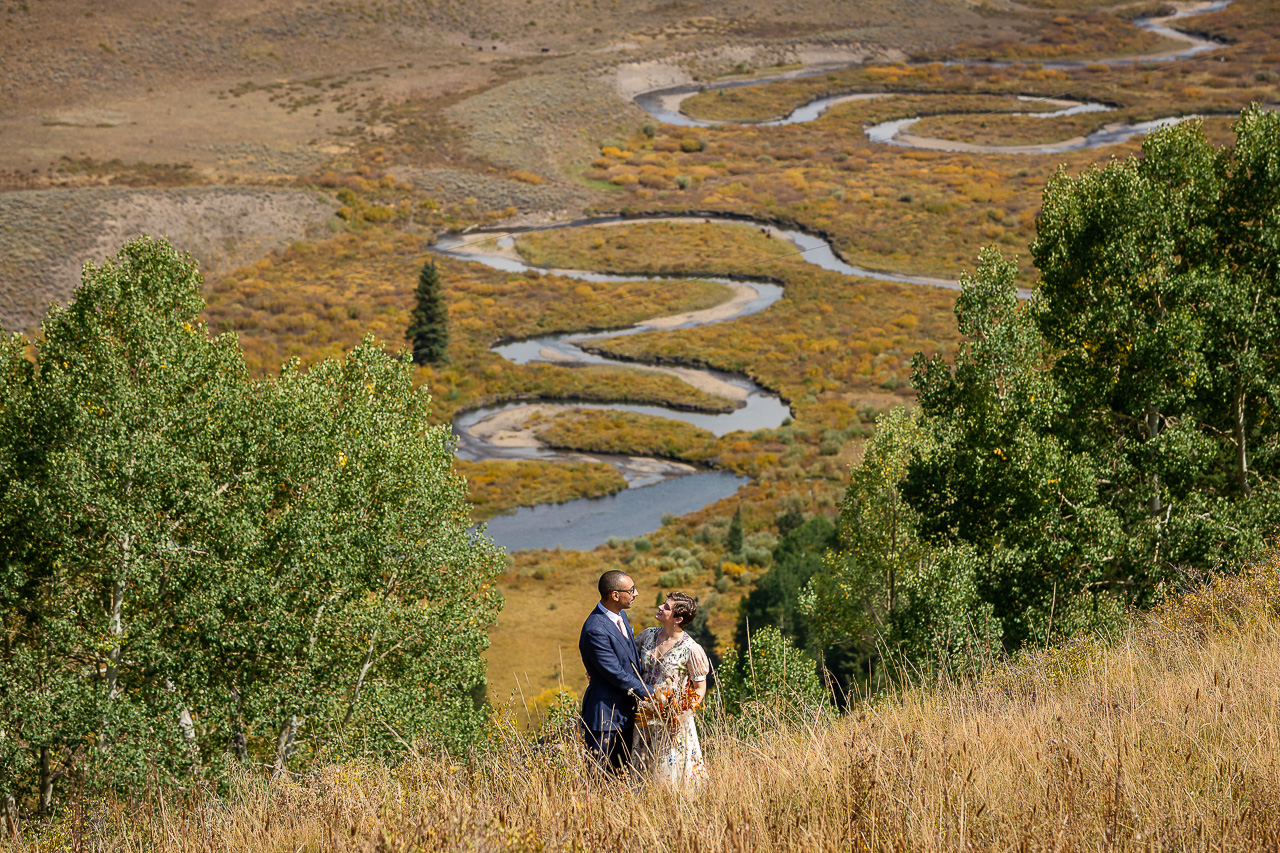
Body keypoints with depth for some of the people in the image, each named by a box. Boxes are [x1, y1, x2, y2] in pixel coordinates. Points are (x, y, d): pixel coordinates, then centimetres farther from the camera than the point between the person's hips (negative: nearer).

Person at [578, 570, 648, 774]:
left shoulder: (621, 616, 6)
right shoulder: (596, 630, -24)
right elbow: (616, 674, -22)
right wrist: (649, 694, -14)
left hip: (625, 711, 9)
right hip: (605, 715, -9)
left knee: (621, 772, 13)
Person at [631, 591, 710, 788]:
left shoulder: (690, 649, -17)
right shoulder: (648, 635, -1)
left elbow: (699, 689, -9)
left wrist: (683, 714, -21)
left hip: (671, 720, -5)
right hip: (645, 717, 5)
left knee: (671, 776, 5)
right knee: (646, 773, 15)